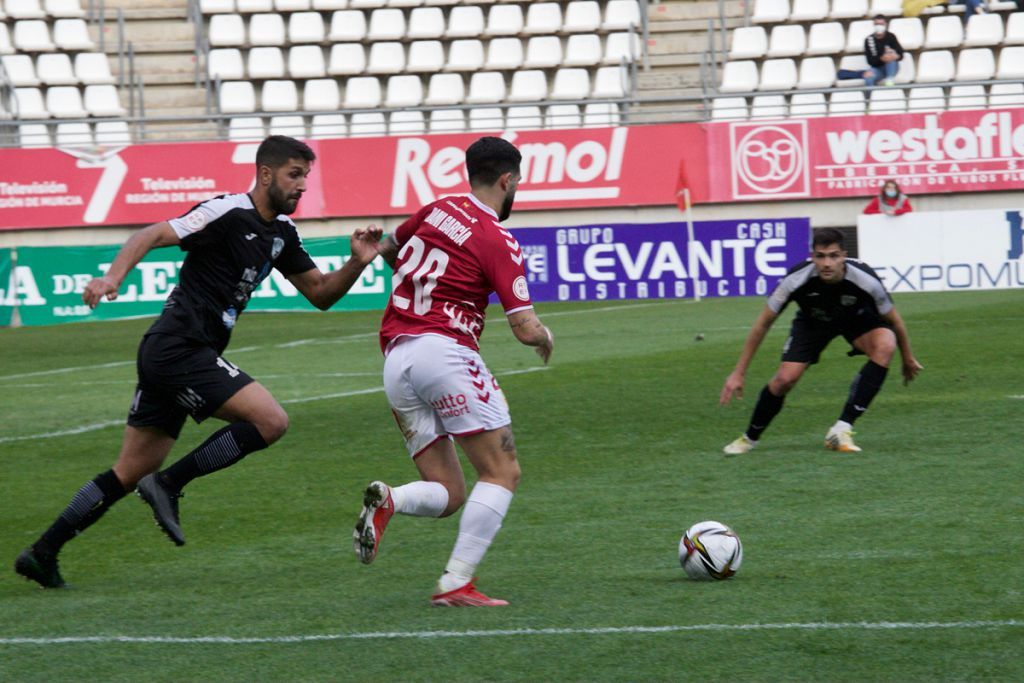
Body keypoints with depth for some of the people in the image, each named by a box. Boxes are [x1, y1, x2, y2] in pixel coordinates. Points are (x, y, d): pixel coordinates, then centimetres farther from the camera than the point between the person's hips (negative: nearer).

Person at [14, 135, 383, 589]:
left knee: (130, 473, 10)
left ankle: (41, 555, 12)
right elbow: (153, 235, -19)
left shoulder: (281, 233, 16)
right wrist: (113, 278, -34)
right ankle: (169, 484, -9)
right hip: (179, 350, -9)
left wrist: (357, 263, 2)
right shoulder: (229, 213, -12)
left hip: (167, 356, 9)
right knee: (271, 420, -15)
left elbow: (320, 294, 21)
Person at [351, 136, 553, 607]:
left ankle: (388, 500, -20)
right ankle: (456, 584, -14)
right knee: (502, 472, -1)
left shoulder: (437, 211, 15)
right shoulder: (499, 243, -4)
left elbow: (388, 249, 34)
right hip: (444, 351, -7)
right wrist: (545, 338, 14)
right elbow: (526, 329, -8)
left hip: (395, 356, 7)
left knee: (448, 493, 11)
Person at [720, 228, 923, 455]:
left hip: (858, 318, 0)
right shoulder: (797, 279, -34)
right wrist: (739, 372, -17)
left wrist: (908, 359, 0)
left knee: (885, 344, -32)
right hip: (813, 321, 0)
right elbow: (763, 324, -19)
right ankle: (750, 438, 12)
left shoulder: (865, 280, -35)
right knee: (785, 379, -18)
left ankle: (842, 429, -26)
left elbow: (894, 321, -13)